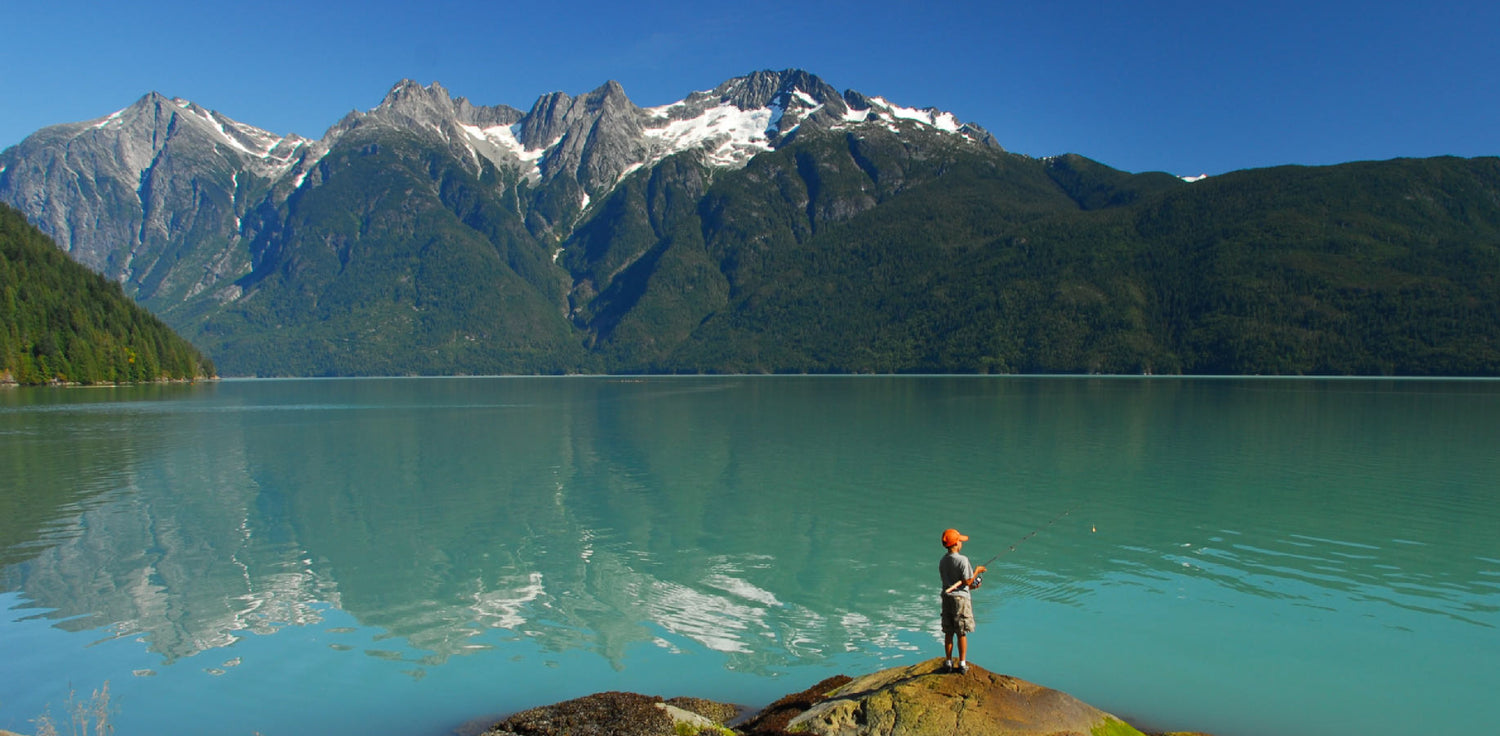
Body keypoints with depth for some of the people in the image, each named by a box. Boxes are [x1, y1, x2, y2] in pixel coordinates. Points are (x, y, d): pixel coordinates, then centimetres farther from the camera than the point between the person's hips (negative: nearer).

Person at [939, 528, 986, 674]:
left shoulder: (942, 561, 5)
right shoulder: (962, 560, -16)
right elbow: (967, 581, -16)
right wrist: (977, 571, 2)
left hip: (947, 597, 6)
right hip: (960, 597, -5)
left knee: (948, 633, 11)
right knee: (962, 633, 4)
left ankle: (948, 663, 17)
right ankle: (962, 664, 9)